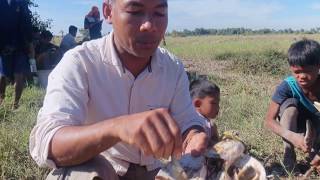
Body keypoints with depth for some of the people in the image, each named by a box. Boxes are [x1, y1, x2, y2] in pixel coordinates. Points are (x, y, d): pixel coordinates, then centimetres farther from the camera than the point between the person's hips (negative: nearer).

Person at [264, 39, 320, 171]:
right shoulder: (287, 86, -27)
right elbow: (269, 120, -29)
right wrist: (292, 137, -48)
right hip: (295, 124, 0)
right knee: (290, 103, -34)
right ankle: (289, 152, -23)